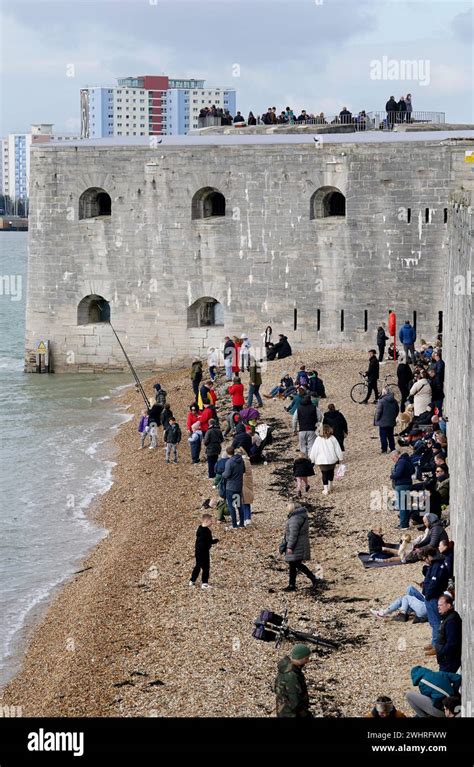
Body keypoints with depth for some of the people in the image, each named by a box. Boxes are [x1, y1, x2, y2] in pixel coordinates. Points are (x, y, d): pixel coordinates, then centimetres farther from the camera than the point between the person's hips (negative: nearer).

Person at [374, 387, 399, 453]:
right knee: (390, 436, 15)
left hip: (383, 422, -6)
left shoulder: (381, 401, -17)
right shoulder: (394, 401, 4)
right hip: (392, 422, 6)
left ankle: (384, 449, 0)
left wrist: (376, 420, -4)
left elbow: (378, 411, -16)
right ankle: (392, 448, 17)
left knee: (383, 436, 1)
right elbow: (397, 410, 14)